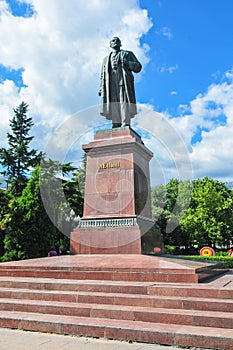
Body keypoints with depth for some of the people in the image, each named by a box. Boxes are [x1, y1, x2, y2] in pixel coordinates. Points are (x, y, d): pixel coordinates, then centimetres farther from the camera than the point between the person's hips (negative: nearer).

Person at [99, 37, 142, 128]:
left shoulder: (128, 54, 25)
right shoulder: (106, 59, 33)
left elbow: (138, 67, 13)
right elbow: (103, 75, 25)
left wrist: (127, 63, -6)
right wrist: (101, 89, 10)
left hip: (124, 82, -3)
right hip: (111, 85, 3)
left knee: (124, 102, -18)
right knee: (113, 104, -12)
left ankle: (126, 125, -25)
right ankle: (116, 125, -16)